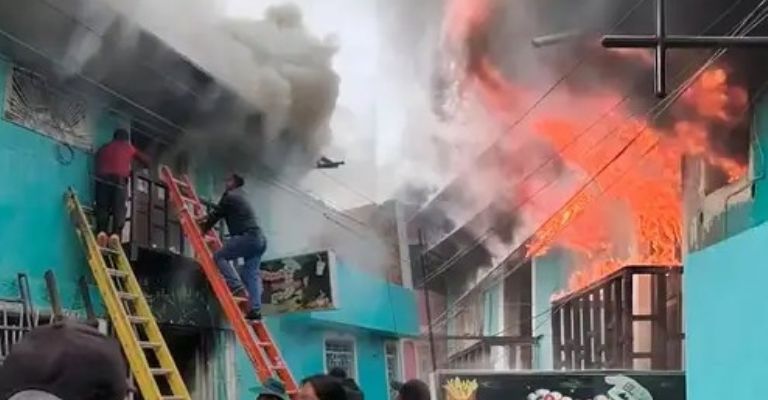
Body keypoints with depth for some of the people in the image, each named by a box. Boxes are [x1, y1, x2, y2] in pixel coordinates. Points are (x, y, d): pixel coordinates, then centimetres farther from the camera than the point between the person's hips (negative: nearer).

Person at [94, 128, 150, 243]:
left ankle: (101, 231, -23)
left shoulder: (104, 148, 29)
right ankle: (115, 233, -26)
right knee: (119, 209, -7)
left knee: (102, 207, -2)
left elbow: (97, 165, 27)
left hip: (103, 179, 2)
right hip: (119, 180, -2)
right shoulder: (129, 148, 24)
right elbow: (146, 160, 29)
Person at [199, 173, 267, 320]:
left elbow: (217, 214, 6)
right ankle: (255, 309, -6)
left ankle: (238, 288, -13)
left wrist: (202, 229, 20)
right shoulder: (241, 196, 28)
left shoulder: (229, 196, 1)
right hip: (259, 239, 9)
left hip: (247, 237, -9)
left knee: (219, 256, -1)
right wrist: (207, 218, 49)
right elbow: (220, 212, 40)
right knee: (252, 274, 4)